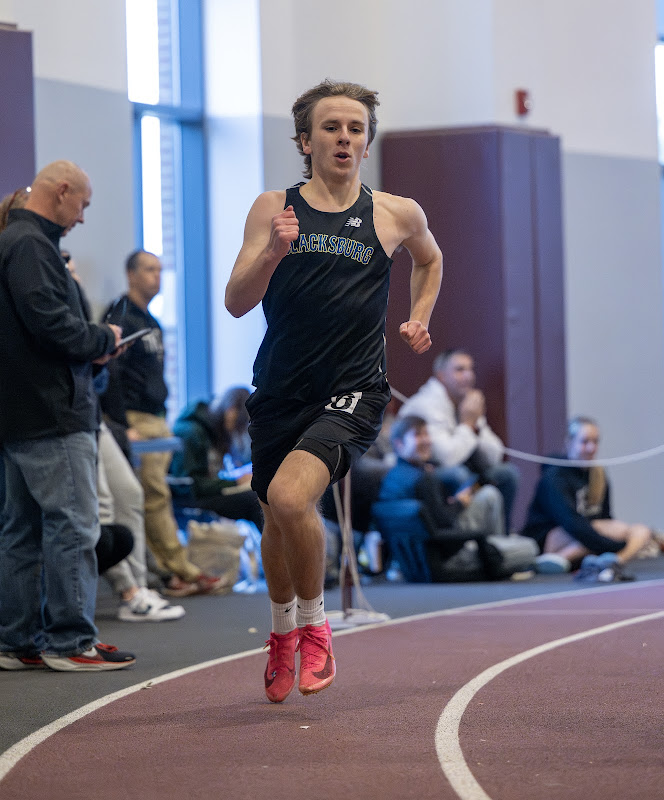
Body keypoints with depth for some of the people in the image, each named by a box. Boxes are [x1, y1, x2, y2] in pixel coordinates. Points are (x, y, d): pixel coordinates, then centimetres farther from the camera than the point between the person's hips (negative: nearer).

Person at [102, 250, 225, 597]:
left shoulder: (150, 322, 21)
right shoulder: (120, 318, -8)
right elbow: (111, 375, -15)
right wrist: (124, 425, -20)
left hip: (157, 420, 9)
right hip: (137, 421, -9)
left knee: (155, 497, 5)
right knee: (156, 496, -8)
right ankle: (183, 572, -9)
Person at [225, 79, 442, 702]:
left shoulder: (396, 215, 4)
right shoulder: (273, 209, 2)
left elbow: (430, 259, 28)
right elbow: (236, 302, -5)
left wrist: (417, 321, 15)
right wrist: (272, 253, -21)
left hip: (352, 392, -2)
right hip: (279, 391, 2)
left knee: (290, 497, -26)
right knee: (276, 517, 15)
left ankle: (314, 626, -3)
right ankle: (283, 631, 44)